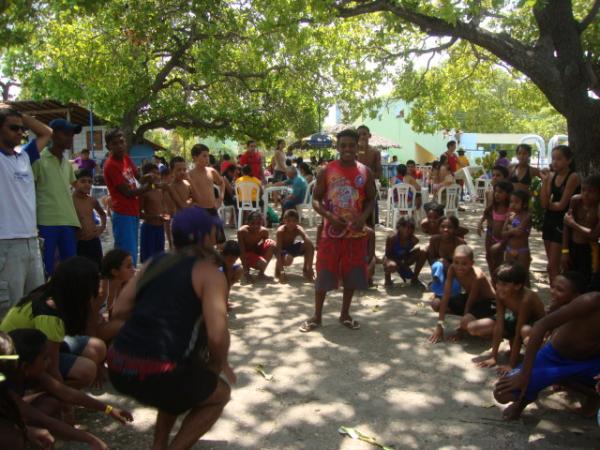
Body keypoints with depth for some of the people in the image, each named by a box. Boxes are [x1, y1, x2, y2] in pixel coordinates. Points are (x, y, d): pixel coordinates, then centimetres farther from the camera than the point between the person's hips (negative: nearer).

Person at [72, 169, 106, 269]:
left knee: (97, 269, 9)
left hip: (94, 242, 5)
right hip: (78, 243, -5)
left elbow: (102, 214, 25)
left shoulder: (92, 201, 6)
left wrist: (102, 226, 11)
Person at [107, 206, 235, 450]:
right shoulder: (210, 273, -4)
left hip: (117, 365, 7)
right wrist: (219, 365, 5)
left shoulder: (156, 261, 14)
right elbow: (217, 335, -15)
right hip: (155, 372, -7)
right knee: (219, 394, 21)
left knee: (183, 381, 36)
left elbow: (123, 306, 11)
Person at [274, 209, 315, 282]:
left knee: (310, 246, -22)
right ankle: (278, 269, -3)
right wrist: (281, 271, -43)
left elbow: (309, 242, -32)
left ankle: (306, 269, -5)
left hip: (292, 247, 4)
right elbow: (278, 250, -35)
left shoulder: (299, 229, -23)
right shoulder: (280, 231, -31)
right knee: (288, 259, -38)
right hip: (282, 249, -4)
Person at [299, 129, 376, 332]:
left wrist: (363, 217, -12)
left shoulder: (365, 172, 0)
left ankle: (345, 314, 27)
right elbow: (315, 200, -2)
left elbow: (371, 200, 7)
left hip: (356, 232, 2)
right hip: (331, 231, -2)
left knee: (352, 275, 9)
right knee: (324, 274, 3)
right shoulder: (327, 171, -4)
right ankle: (317, 316, 18)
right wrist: (330, 216, -19)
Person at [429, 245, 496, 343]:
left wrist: (461, 329, -19)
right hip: (469, 298, 7)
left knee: (467, 322, -36)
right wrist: (439, 325, -22)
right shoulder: (452, 269, -19)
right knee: (436, 303, -8)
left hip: (488, 302, -7)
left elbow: (470, 303, -25)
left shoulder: (477, 276, -33)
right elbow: (446, 296, -19)